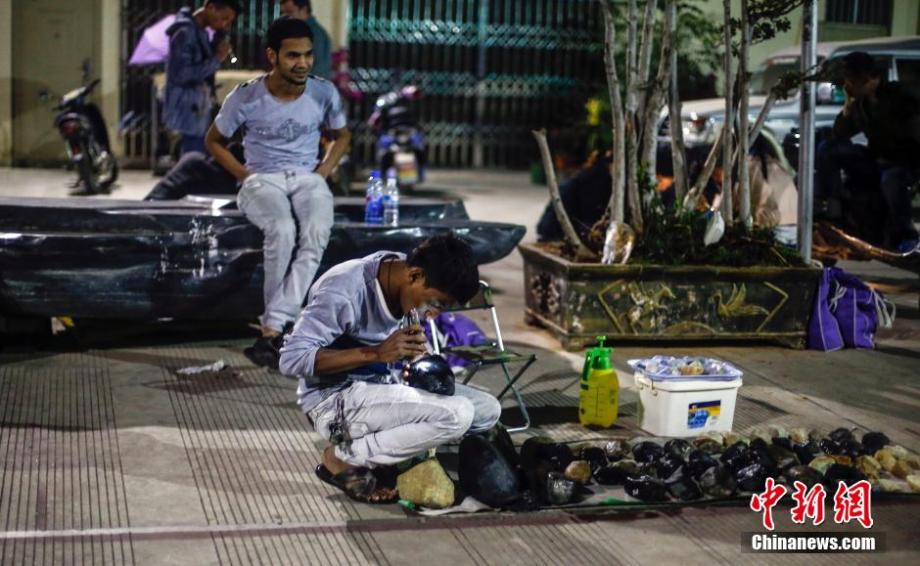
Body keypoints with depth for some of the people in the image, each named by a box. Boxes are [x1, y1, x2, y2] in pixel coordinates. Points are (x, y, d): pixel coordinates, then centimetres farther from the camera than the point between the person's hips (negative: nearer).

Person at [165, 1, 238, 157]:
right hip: (189, 113, -10)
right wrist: (216, 59, -20)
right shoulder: (185, 32, -16)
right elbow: (180, 74, -22)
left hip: (198, 112, 10)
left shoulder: (200, 33, 13)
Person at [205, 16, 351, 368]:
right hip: (262, 180, -2)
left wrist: (323, 171, 2)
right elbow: (214, 141, 9)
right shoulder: (246, 98, -9)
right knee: (283, 230, -36)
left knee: (316, 233, -33)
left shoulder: (324, 94, -3)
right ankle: (285, 319, -18)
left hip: (307, 178, 2)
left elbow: (341, 135, 18)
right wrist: (245, 175, -2)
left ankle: (272, 329, -35)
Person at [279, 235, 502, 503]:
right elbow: (291, 358, -28)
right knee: (457, 415, -25)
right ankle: (344, 459, -9)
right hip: (335, 400, -8)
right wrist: (376, 353, -32)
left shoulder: (405, 284, -1)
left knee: (487, 410, -3)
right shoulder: (345, 289, -25)